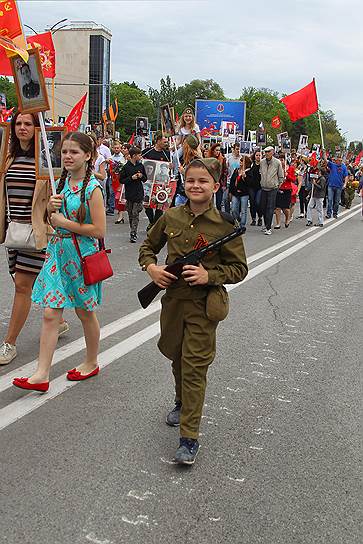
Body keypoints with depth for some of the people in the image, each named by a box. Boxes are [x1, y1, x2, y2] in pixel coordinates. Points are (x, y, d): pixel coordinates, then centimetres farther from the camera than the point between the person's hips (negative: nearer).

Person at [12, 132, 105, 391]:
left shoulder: (92, 188, -14)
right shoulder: (62, 182, 8)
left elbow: (100, 230, -19)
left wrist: (65, 222, -15)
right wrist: (51, 207, -5)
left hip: (82, 254, -6)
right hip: (58, 251, 6)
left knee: (86, 312, 11)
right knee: (50, 314, 0)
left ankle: (92, 363, 32)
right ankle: (42, 374, 3)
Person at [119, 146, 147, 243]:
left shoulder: (141, 166, 5)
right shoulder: (126, 167, -3)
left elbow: (145, 179, 15)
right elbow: (121, 180, -3)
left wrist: (141, 176, -6)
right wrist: (131, 178, -14)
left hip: (139, 194, 1)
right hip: (129, 194, -1)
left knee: (135, 214, -5)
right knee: (130, 214, 8)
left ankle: (133, 233, -7)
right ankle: (133, 232, 20)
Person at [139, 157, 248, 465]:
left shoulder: (225, 224, -10)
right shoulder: (171, 217, 1)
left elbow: (239, 268, -6)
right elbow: (148, 247, 15)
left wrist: (209, 275, -21)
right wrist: (151, 267, -6)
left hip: (204, 305, -4)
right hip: (173, 298, 5)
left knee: (194, 367, -3)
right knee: (177, 358, 21)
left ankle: (190, 438, 5)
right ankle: (182, 403, 49)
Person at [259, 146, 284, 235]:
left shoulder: (277, 162, -6)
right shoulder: (262, 162, 2)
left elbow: (281, 176, 2)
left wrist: (279, 185, 3)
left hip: (273, 188, -4)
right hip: (263, 188, 4)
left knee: (270, 208, -6)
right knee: (263, 207, 8)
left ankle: (268, 228, -5)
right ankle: (266, 224, 25)